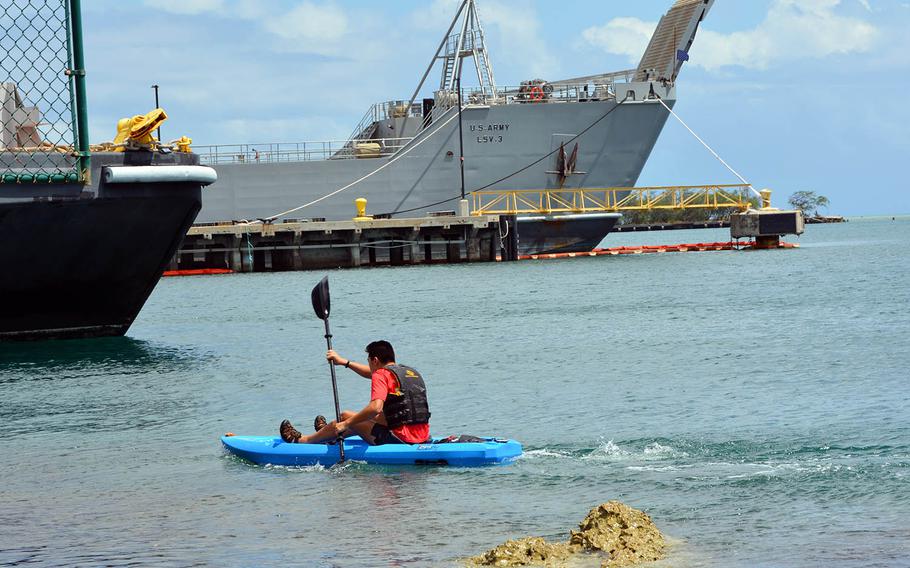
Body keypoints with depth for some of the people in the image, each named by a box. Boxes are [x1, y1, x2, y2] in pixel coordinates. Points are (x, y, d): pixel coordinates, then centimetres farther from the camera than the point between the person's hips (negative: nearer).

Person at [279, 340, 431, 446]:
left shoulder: (381, 375, -10)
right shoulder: (411, 371, 18)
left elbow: (375, 407, -25)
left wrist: (346, 424, -16)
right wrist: (345, 362, 39)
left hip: (400, 438, -8)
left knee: (346, 416, 12)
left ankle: (301, 440, 31)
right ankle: (330, 435, 57)